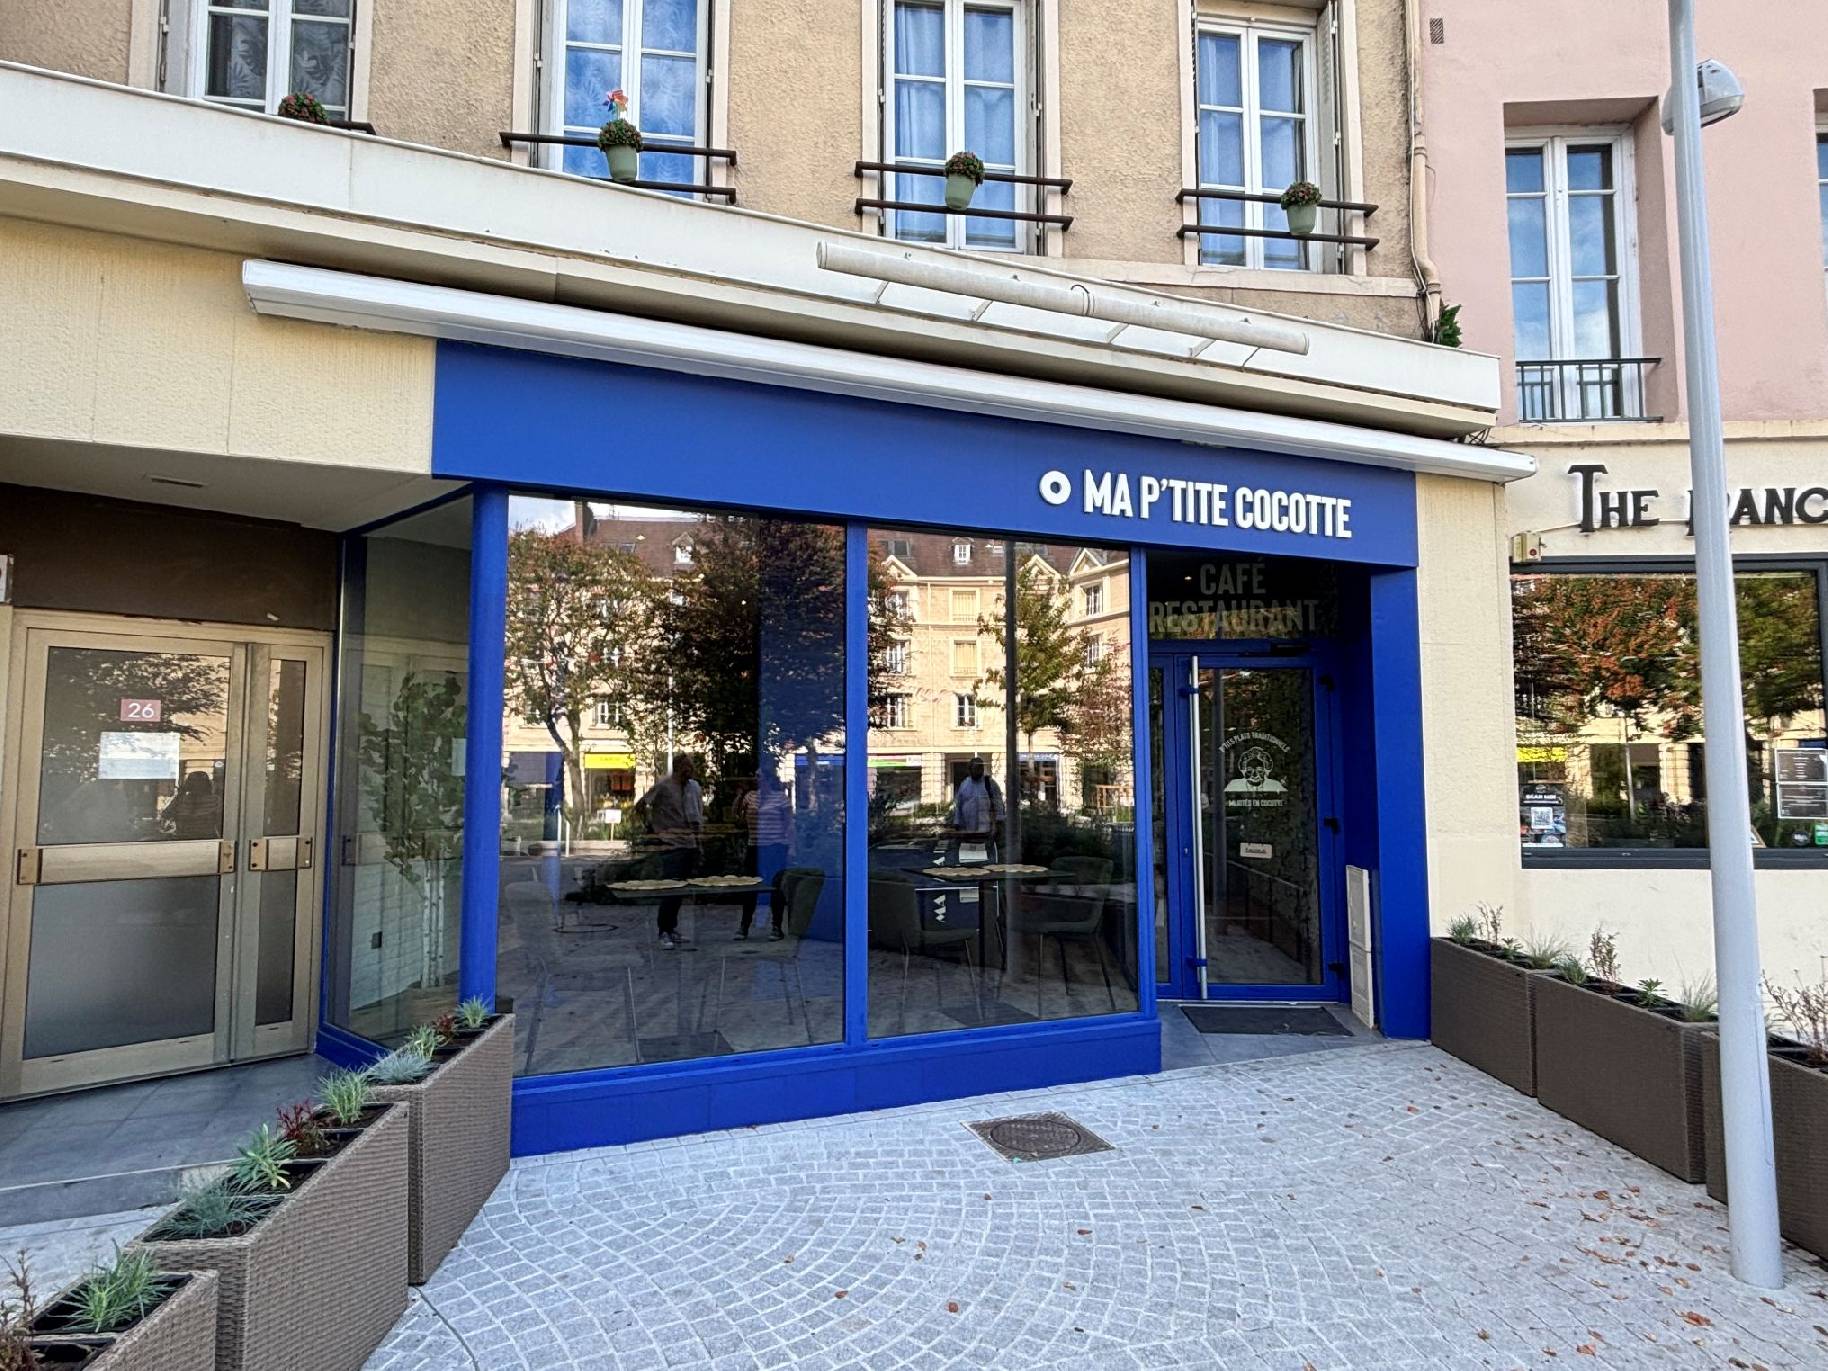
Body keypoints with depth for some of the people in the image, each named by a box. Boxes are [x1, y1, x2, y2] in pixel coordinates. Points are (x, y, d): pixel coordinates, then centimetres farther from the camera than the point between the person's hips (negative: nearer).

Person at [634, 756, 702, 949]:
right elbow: (640, 806, -6)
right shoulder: (663, 786, -9)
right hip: (672, 845, -6)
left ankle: (673, 929, 21)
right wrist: (653, 825, -1)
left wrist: (698, 829, 13)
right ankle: (665, 933, -3)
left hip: (691, 844, 6)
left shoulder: (694, 786, 10)